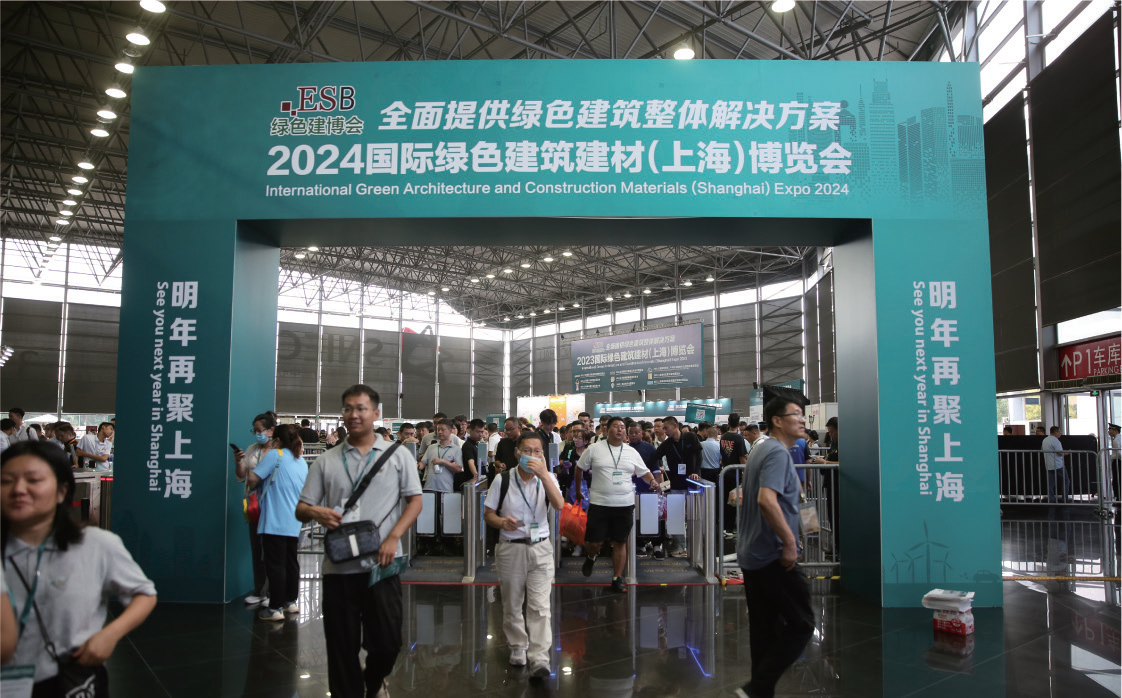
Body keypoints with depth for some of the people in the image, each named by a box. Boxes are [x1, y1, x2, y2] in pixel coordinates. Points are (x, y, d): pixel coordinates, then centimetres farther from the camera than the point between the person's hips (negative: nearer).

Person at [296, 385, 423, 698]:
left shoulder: (398, 455, 4)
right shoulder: (325, 462, 9)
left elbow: (415, 501, 3)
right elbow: (301, 509, 9)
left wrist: (393, 537, -10)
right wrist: (316, 513, -14)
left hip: (381, 565, -1)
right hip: (338, 567, 1)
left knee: (387, 642, 4)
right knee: (342, 646, 6)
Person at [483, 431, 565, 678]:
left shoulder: (547, 479, -1)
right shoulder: (503, 480, -4)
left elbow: (559, 505, -20)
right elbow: (488, 514, 2)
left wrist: (544, 474, -30)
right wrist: (502, 522, -20)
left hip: (540, 548, 0)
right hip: (510, 548, 0)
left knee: (540, 606, -7)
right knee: (512, 605, 12)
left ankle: (539, 658, -6)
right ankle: (518, 647, 32)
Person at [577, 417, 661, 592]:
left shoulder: (632, 452, 7)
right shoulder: (594, 449, -1)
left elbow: (644, 472, 13)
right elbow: (580, 468, 9)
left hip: (625, 505, 2)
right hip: (599, 504, -2)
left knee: (620, 543, 7)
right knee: (595, 543, -1)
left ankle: (617, 578, 19)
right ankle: (590, 558, 35)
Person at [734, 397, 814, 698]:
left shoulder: (760, 450, 15)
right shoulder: (778, 452, -16)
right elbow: (766, 500, -30)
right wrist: (790, 542, -22)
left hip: (751, 553, 9)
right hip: (772, 555, -9)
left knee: (764, 627, 13)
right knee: (801, 624, -2)